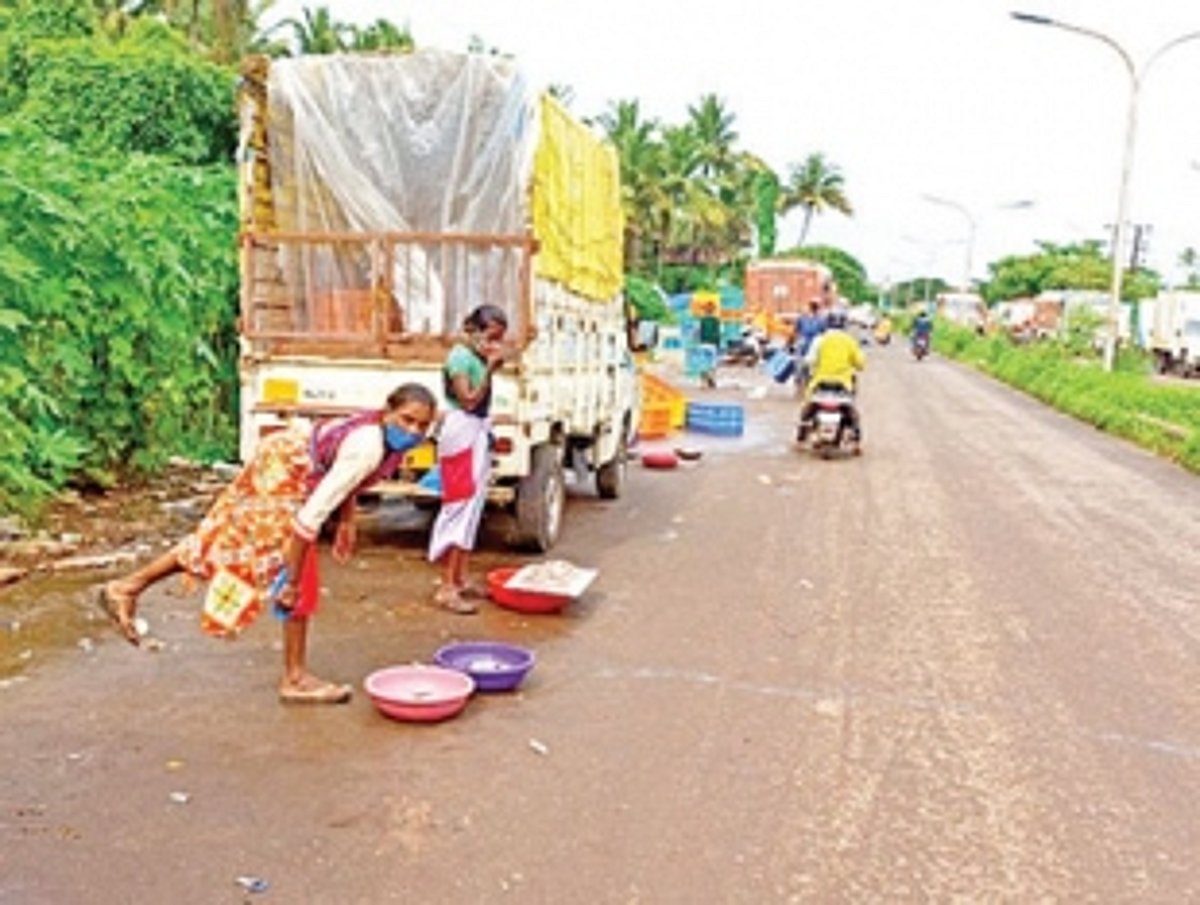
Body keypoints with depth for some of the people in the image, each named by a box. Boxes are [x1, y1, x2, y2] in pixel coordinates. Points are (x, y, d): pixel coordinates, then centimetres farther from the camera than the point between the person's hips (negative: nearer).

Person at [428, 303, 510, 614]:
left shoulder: (480, 357, 12)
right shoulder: (460, 357, -13)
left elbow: (482, 399, 11)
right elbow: (469, 400, -18)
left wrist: (493, 367, 4)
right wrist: (490, 368, -19)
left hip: (480, 432, 9)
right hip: (462, 433, -9)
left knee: (473, 507, 12)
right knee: (460, 505, -9)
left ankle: (461, 579, 22)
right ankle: (446, 588, -6)